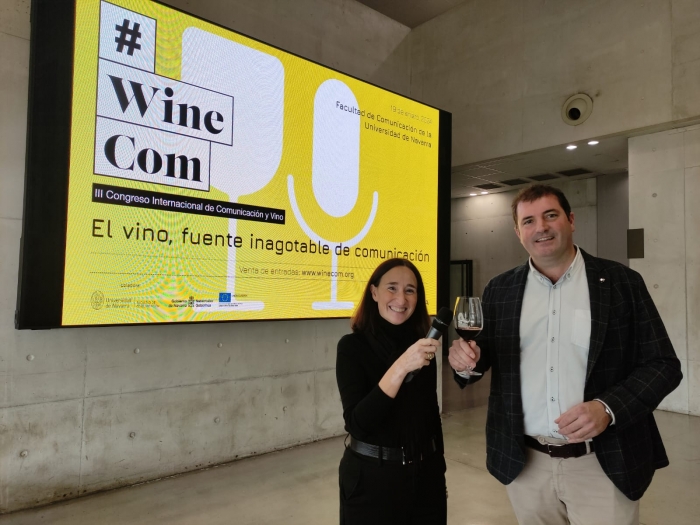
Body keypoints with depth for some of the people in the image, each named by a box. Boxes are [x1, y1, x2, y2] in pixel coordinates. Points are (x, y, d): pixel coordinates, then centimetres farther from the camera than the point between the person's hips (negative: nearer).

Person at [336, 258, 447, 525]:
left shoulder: (422, 344, -1)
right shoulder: (353, 346, -15)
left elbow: (431, 411, 8)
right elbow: (357, 423, -24)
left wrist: (439, 467, 14)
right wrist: (400, 367, -33)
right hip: (372, 477, -4)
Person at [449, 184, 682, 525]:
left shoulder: (622, 282, -5)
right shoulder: (499, 290, 2)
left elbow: (662, 365, -5)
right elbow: (484, 356, 9)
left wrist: (608, 408, -20)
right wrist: (466, 361, -14)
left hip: (604, 465, -2)